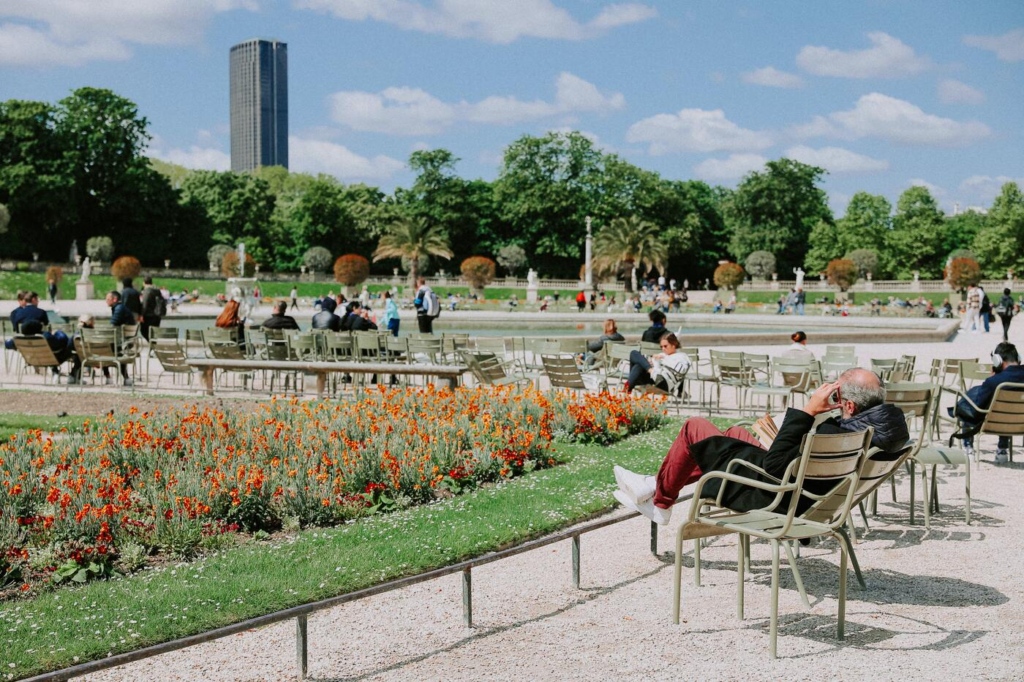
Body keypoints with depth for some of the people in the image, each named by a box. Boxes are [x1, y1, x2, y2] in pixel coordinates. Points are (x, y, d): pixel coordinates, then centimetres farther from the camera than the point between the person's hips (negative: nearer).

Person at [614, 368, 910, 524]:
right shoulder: (890, 422, -14)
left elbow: (774, 467, -30)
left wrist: (807, 412, -30)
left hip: (773, 498, -9)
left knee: (695, 428, 4)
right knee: (735, 432, 29)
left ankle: (660, 501, 27)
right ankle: (657, 485, 39)